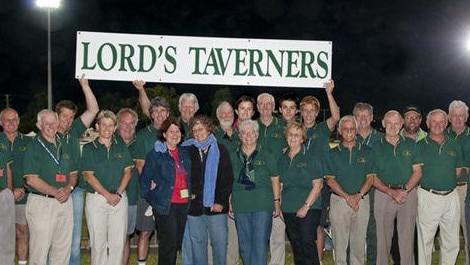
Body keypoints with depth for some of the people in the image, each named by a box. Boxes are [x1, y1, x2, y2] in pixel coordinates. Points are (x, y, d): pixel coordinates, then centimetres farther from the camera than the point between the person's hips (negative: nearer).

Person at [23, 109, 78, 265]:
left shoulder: (65, 145, 13)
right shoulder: (34, 147, -5)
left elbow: (73, 172, 16)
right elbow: (31, 179, -12)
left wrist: (68, 188, -5)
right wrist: (55, 192, -17)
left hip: (65, 202, 6)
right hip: (41, 203, -6)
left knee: (63, 248, 10)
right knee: (39, 250, -4)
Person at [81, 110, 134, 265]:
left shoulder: (122, 148, 11)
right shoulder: (89, 148, 2)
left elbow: (127, 172, 7)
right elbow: (88, 176, -5)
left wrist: (119, 193, -7)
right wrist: (108, 195, -11)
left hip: (120, 198, 3)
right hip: (96, 198, -2)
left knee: (118, 242, 2)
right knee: (98, 242, 0)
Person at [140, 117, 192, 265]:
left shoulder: (184, 154, 13)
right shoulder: (155, 154, -4)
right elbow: (145, 179, -2)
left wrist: (191, 195, 10)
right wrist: (149, 200, -3)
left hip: (183, 204, 5)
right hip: (165, 205, -5)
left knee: (177, 243, 10)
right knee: (169, 243, -7)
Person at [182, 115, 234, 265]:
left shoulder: (220, 151, 4)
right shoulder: (187, 150, 8)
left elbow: (228, 179, 1)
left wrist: (221, 202, -7)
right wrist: (187, 192, -3)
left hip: (216, 207, -1)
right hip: (194, 206, 1)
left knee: (220, 242, 0)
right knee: (197, 243, 6)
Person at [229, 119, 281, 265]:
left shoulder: (265, 154, 6)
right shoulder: (233, 157, 11)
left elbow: (275, 179, 7)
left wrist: (277, 201, 1)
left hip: (263, 206, -3)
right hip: (240, 207, 3)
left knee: (260, 244, -8)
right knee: (245, 246, 7)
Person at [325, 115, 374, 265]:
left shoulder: (366, 152, 9)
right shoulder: (333, 154, 6)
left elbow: (370, 177, 4)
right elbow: (330, 180, 0)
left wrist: (358, 195, -10)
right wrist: (347, 197, -11)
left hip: (362, 201, 1)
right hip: (339, 201, -1)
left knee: (359, 241, 3)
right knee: (339, 242, 0)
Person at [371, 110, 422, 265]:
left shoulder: (411, 144, 10)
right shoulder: (376, 147, 7)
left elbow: (417, 172, 5)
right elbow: (372, 177, 3)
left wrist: (404, 190, -10)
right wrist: (391, 192, -10)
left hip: (408, 193, 0)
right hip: (384, 194, 0)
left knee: (407, 238, 1)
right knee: (383, 238, 2)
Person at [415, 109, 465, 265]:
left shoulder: (454, 146, 11)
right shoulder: (420, 146, 1)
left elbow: (458, 170, 16)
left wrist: (447, 182, 7)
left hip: (451, 197, 3)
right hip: (428, 197, -3)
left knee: (452, 243, 8)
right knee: (425, 241, 2)